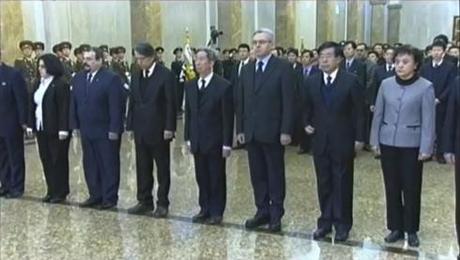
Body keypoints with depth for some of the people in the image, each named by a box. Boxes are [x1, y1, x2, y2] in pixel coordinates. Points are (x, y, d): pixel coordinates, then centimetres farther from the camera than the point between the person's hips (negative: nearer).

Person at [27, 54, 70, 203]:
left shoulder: (60, 84, -12)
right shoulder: (39, 84, 12)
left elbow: (64, 108, -17)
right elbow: (32, 104, 14)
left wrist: (63, 128, -22)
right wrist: (30, 124, 8)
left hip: (55, 129, -7)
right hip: (41, 128, 7)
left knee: (58, 160, 2)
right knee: (46, 160, 10)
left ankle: (60, 192, 12)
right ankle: (51, 190, 19)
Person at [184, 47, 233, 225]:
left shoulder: (223, 86, -10)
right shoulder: (190, 86, 8)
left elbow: (228, 117, -11)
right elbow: (188, 113, 11)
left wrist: (227, 143, -12)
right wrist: (188, 138, 7)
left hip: (215, 141, -5)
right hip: (197, 141, 5)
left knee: (217, 178, 6)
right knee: (201, 177, 12)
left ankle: (216, 212, 18)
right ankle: (205, 209, 24)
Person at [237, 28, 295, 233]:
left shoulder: (283, 68, -6)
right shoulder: (246, 69, 11)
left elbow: (289, 102, -10)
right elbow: (241, 101, 12)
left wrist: (286, 131, -15)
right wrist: (240, 129, 7)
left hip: (273, 132, -5)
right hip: (251, 132, 5)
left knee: (275, 175, 7)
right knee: (257, 174, 11)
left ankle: (276, 215, 17)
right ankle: (262, 211, 22)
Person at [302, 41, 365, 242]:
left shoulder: (351, 81, -7)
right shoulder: (311, 82, 4)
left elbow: (359, 111, -5)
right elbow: (307, 109, 16)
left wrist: (359, 138, -8)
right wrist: (306, 124, -2)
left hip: (343, 141, -3)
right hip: (320, 140, 4)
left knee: (342, 183, 5)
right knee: (323, 183, 10)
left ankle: (342, 223, 16)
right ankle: (325, 221, 21)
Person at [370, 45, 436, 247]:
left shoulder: (425, 87, -8)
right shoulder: (386, 84, 1)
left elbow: (428, 121, -6)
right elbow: (378, 114, 6)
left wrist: (426, 148, -8)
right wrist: (375, 141, 5)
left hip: (412, 145, -3)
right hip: (388, 143, 3)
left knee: (411, 189, 7)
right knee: (392, 187, 10)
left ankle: (411, 230, 22)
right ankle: (395, 228, 24)